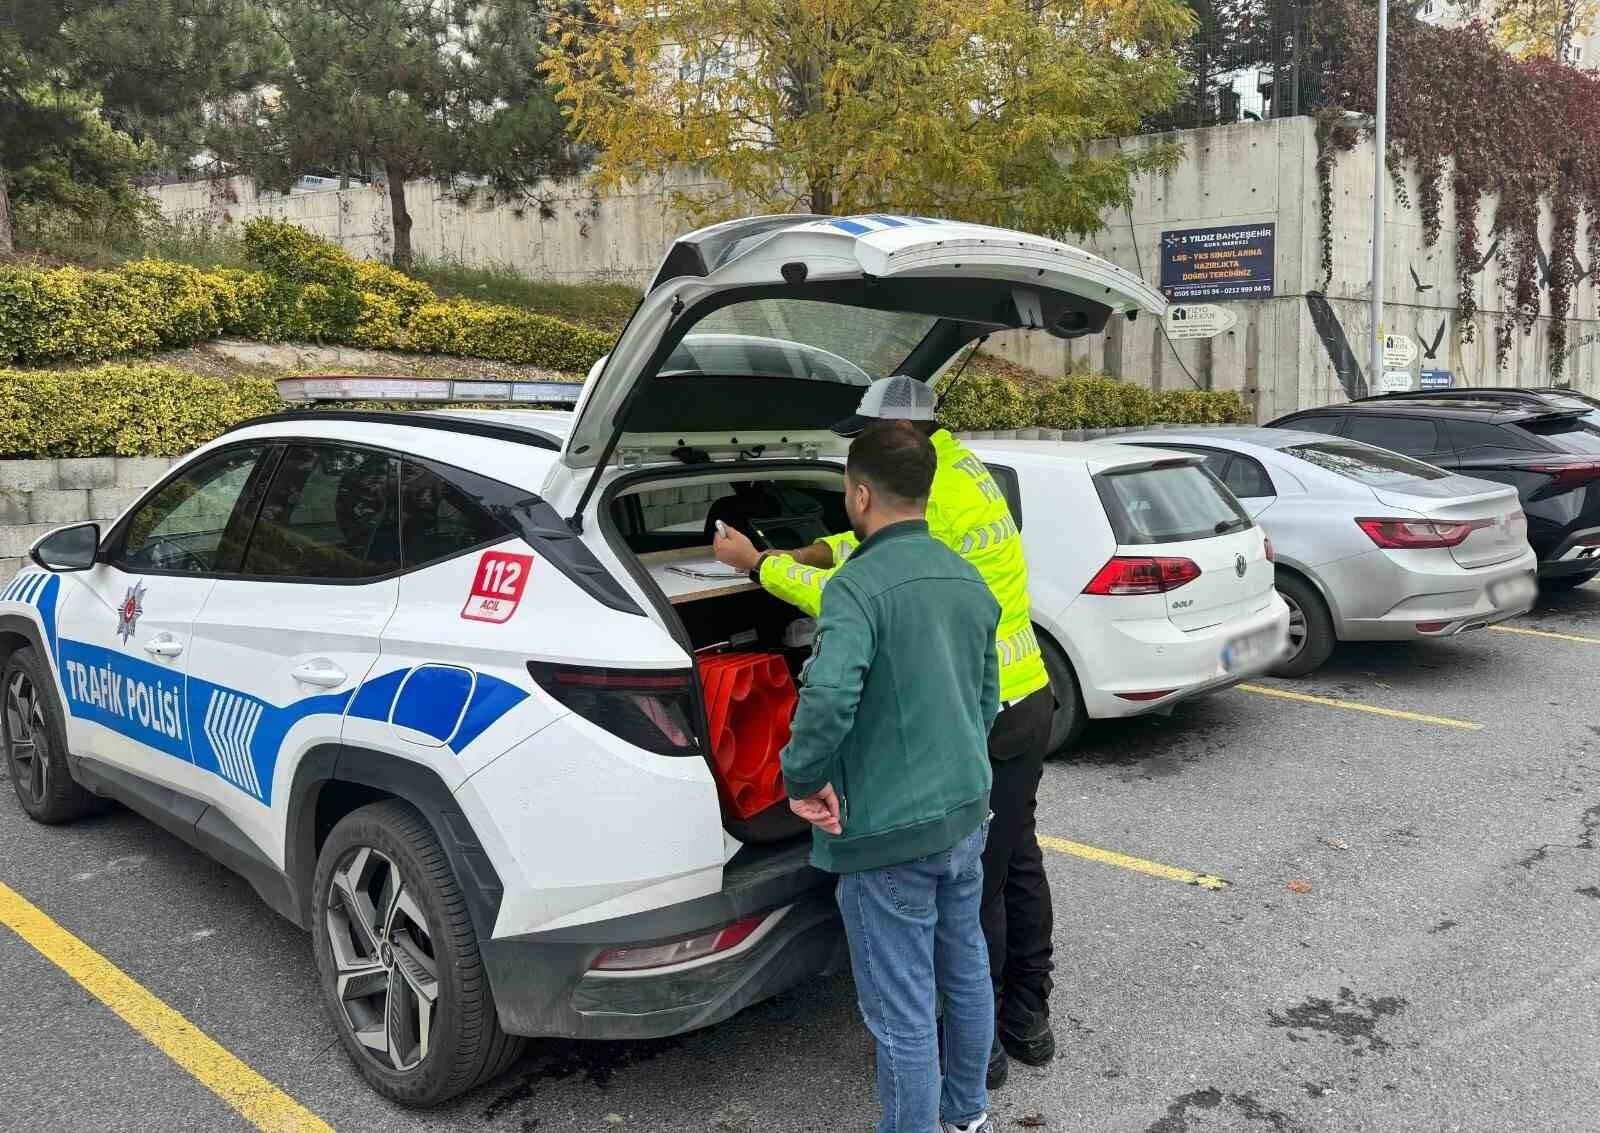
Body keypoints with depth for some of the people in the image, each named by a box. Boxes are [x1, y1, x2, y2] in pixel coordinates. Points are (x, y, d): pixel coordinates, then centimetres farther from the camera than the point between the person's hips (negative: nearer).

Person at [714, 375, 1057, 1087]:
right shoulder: (958, 464, 9)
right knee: (1017, 863, 19)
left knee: (974, 883, 3)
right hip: (1026, 698, 10)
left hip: (984, 719, -10)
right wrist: (818, 552, 6)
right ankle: (1028, 1021, 33)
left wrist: (759, 565, -9)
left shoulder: (939, 500, -21)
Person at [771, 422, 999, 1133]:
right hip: (965, 813, 9)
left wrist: (803, 780, -19)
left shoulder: (860, 585, -19)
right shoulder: (967, 580, 7)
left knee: (902, 1012, 5)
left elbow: (828, 696, -34)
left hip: (888, 832, -8)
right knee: (966, 972, 24)